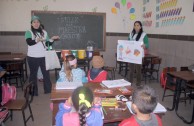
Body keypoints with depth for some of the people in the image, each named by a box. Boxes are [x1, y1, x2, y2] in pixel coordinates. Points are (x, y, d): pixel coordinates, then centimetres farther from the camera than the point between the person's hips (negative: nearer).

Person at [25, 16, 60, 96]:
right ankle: (33, 92, 19)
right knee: (33, 74, 7)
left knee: (46, 73, 10)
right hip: (32, 57, -3)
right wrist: (38, 40, -34)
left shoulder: (44, 32, 9)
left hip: (43, 56, 4)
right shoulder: (28, 32, -2)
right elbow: (29, 42, -20)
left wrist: (52, 39, -7)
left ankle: (48, 90, 23)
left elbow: (48, 43, 9)